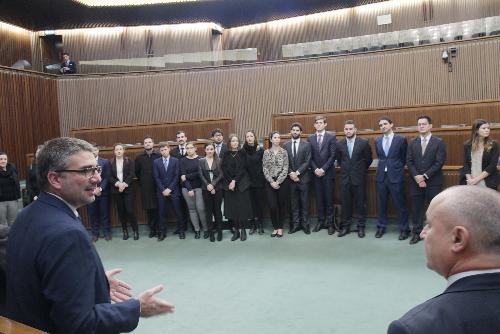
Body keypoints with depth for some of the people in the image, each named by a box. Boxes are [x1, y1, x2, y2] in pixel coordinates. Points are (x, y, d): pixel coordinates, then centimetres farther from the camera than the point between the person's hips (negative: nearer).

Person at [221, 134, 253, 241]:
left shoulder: (242, 153, 2)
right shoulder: (226, 154, 8)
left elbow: (242, 168, -7)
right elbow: (224, 169, 1)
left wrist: (235, 181, -14)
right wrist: (230, 182, -11)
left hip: (241, 183, -2)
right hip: (229, 183, 2)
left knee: (242, 207, -4)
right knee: (231, 207, 1)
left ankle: (242, 229, 6)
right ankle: (236, 230, 9)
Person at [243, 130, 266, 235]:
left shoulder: (260, 150, -4)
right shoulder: (243, 151, 0)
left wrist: (262, 177, -4)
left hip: (259, 181, -1)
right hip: (248, 181, 1)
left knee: (259, 201, 5)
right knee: (251, 202, 5)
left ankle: (260, 224, 14)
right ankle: (253, 225, 14)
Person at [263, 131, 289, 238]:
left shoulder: (284, 152, 1)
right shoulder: (266, 152, 4)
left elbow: (285, 169, -3)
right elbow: (265, 169, 1)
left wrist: (278, 182, -11)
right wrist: (271, 182, -8)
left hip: (282, 182, 0)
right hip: (270, 183, 0)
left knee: (282, 205, 5)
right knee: (272, 206, -5)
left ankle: (280, 227, 18)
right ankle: (275, 227, 12)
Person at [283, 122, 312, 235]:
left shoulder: (306, 144, 1)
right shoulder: (286, 145, 8)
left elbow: (307, 162, -6)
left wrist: (297, 173, -13)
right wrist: (290, 173, -10)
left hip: (303, 177, -2)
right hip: (291, 178, 2)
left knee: (304, 202, 3)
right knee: (294, 202, 6)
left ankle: (305, 224, 10)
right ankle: (295, 224, 13)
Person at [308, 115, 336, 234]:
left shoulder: (331, 137, 0)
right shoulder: (311, 138, 9)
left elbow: (332, 155, -5)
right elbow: (310, 156, 7)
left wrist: (323, 169, -11)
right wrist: (315, 169, -6)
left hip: (328, 172, -3)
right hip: (316, 173, 3)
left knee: (329, 198, -1)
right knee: (319, 198, 6)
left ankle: (330, 223, 6)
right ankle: (321, 221, 13)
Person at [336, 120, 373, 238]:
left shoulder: (364, 142, -5)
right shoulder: (339, 144, 4)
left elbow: (369, 159, 4)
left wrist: (362, 170, 11)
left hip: (359, 178, -2)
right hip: (345, 178, 2)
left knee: (360, 204, 5)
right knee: (346, 203, 7)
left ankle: (361, 227, 15)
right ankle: (345, 226, 16)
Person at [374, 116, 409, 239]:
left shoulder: (401, 139, -3)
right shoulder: (377, 140, 8)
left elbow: (404, 158, 7)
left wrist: (396, 167, 9)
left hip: (395, 176, -4)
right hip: (381, 175, 4)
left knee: (399, 203, 1)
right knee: (381, 203, 10)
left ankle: (404, 229, 13)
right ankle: (381, 227, 23)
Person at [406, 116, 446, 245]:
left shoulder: (439, 142, -1)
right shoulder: (412, 142, 9)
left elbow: (439, 162, -8)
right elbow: (409, 161, 3)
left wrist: (425, 176, -14)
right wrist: (416, 177, -11)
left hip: (433, 182, -3)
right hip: (416, 181, 3)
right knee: (416, 209, 6)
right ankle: (417, 233, 15)